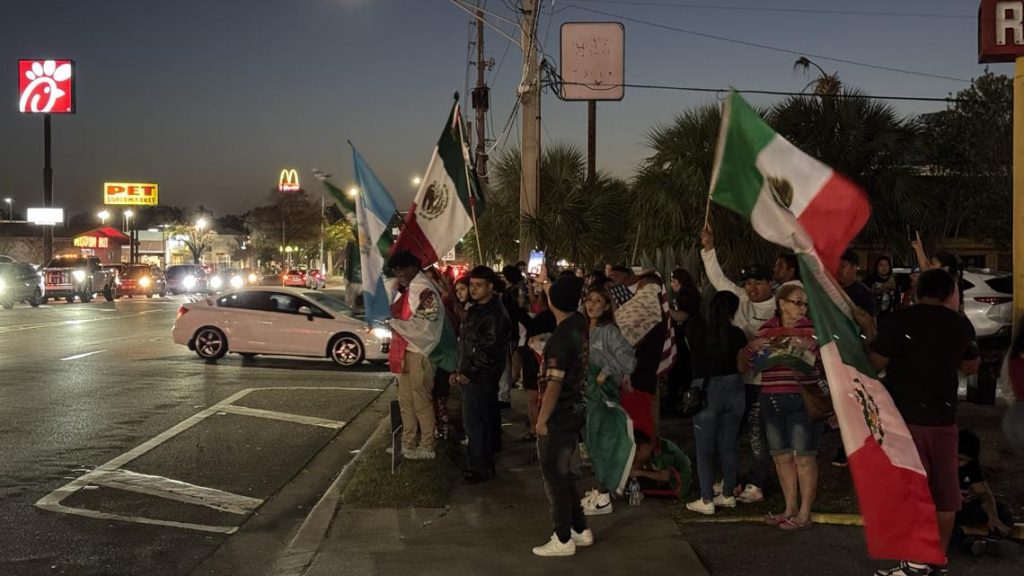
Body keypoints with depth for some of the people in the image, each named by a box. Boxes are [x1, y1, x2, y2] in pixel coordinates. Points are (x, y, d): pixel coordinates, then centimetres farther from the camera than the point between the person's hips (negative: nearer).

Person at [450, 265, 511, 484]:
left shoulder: (495, 315, -18)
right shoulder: (475, 310, 13)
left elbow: (488, 351, -22)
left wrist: (468, 373, -19)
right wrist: (460, 371, 16)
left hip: (481, 377, -10)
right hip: (470, 375, 10)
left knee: (474, 421, -7)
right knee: (486, 419, 18)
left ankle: (480, 467, 2)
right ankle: (485, 463, 29)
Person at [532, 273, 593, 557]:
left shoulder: (560, 338, -24)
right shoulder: (580, 324, 1)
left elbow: (554, 384, -23)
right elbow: (564, 304, 25)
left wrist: (542, 420, -15)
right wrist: (545, 282, 38)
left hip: (557, 418, -9)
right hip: (575, 412, 9)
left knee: (555, 479, 2)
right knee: (570, 475, 19)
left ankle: (563, 539, 9)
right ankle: (580, 530, 27)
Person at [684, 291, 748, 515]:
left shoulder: (696, 329, -10)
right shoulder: (736, 334, -6)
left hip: (706, 390, -2)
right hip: (734, 388, 3)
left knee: (704, 449, 5)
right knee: (729, 445, 14)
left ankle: (707, 500, 5)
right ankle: (728, 494, 24)